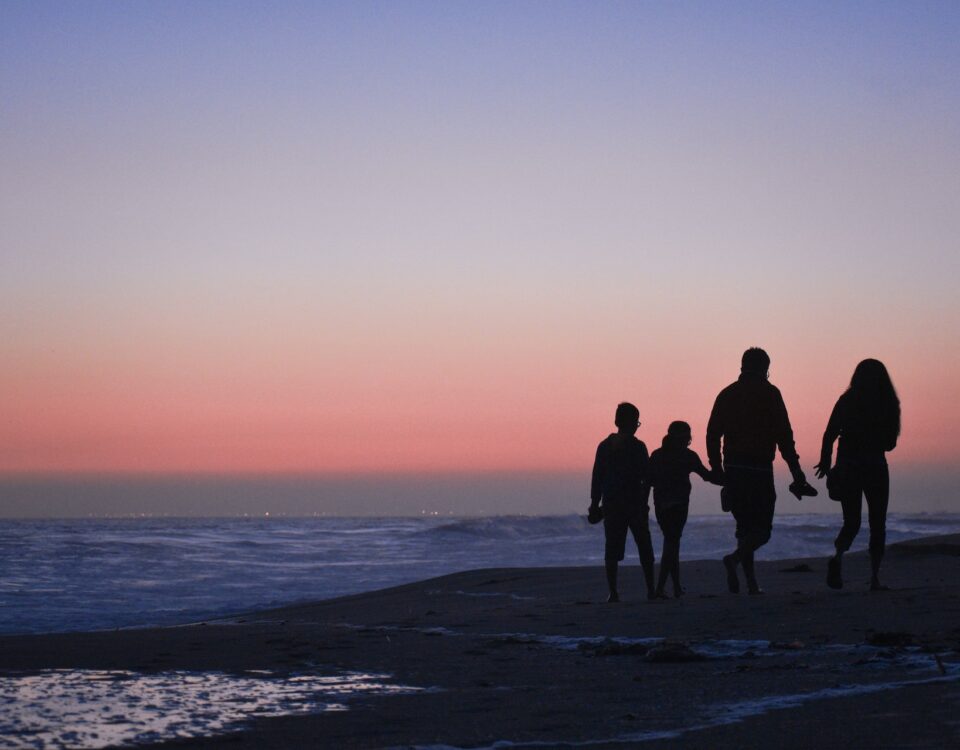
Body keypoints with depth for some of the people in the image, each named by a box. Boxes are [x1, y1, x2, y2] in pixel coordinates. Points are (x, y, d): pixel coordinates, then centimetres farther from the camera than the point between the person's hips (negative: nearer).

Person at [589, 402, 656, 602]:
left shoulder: (604, 446, 4)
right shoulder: (638, 447, -7)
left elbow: (597, 477, 4)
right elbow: (647, 476, -8)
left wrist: (595, 503, 8)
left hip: (611, 504, 3)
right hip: (635, 503, -3)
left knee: (612, 549, 3)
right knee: (644, 547, 8)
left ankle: (613, 591, -6)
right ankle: (651, 589, 5)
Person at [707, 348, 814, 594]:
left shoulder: (727, 394, 11)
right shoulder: (769, 393, -3)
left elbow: (712, 434, 8)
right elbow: (783, 435, -9)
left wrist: (718, 470, 14)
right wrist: (796, 470, -6)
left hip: (733, 470, 5)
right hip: (760, 470, -5)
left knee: (745, 526, 13)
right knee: (762, 529, -1)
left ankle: (751, 583, 8)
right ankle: (735, 558, -28)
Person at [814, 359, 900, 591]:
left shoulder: (847, 401, 0)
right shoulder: (887, 404, -1)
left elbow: (830, 434, -6)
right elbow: (891, 443, 4)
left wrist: (825, 462, 4)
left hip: (847, 467, 1)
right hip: (876, 468, -1)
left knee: (851, 522, 8)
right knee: (877, 524, 10)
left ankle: (837, 557, -22)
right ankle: (874, 577, 2)